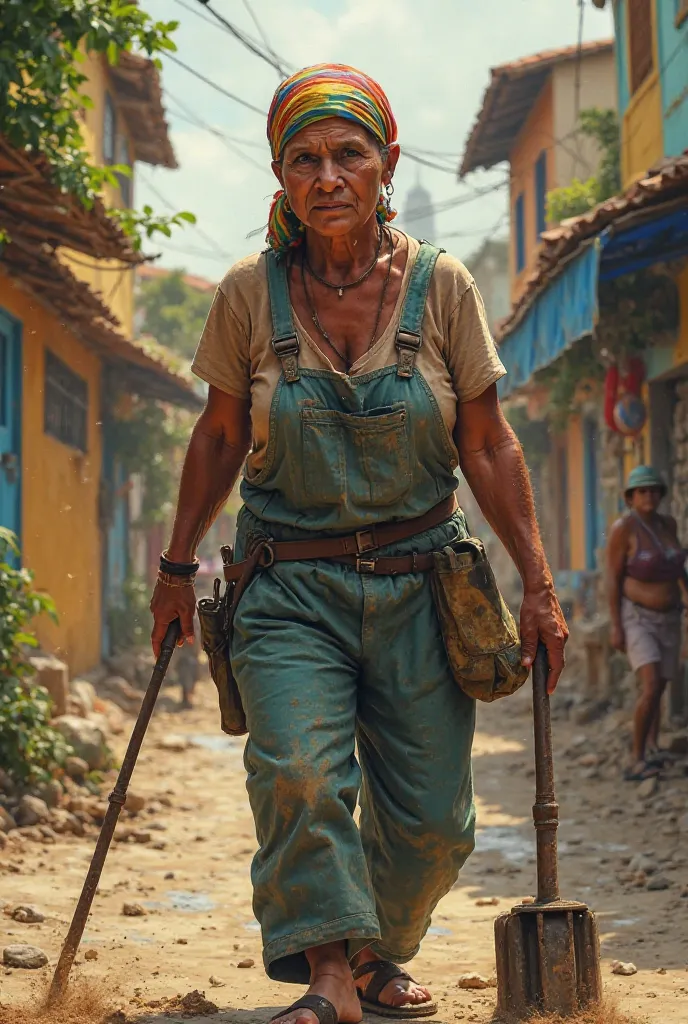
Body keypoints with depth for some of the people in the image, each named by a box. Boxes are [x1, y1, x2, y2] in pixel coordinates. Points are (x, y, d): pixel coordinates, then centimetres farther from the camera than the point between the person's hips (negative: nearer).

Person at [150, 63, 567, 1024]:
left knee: (432, 819, 3)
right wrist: (178, 566, 12)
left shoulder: (440, 287, -2)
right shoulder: (249, 295, -2)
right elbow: (220, 438, 9)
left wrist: (538, 583, 2)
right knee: (298, 771, -24)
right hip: (292, 590, -1)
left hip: (420, 584, 1)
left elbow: (488, 447, 4)